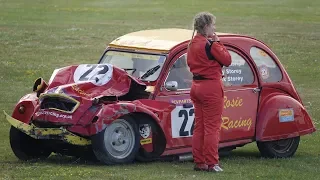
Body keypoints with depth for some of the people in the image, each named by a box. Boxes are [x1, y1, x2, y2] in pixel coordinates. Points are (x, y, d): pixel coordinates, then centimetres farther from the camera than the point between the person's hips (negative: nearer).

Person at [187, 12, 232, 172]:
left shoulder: (192, 43, 7)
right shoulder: (210, 44, -17)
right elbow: (227, 60, -11)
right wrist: (218, 43, -3)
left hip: (196, 85, 8)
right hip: (211, 87, -8)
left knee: (199, 126, 13)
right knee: (212, 127, -3)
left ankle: (199, 162, 16)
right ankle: (211, 163, -2)